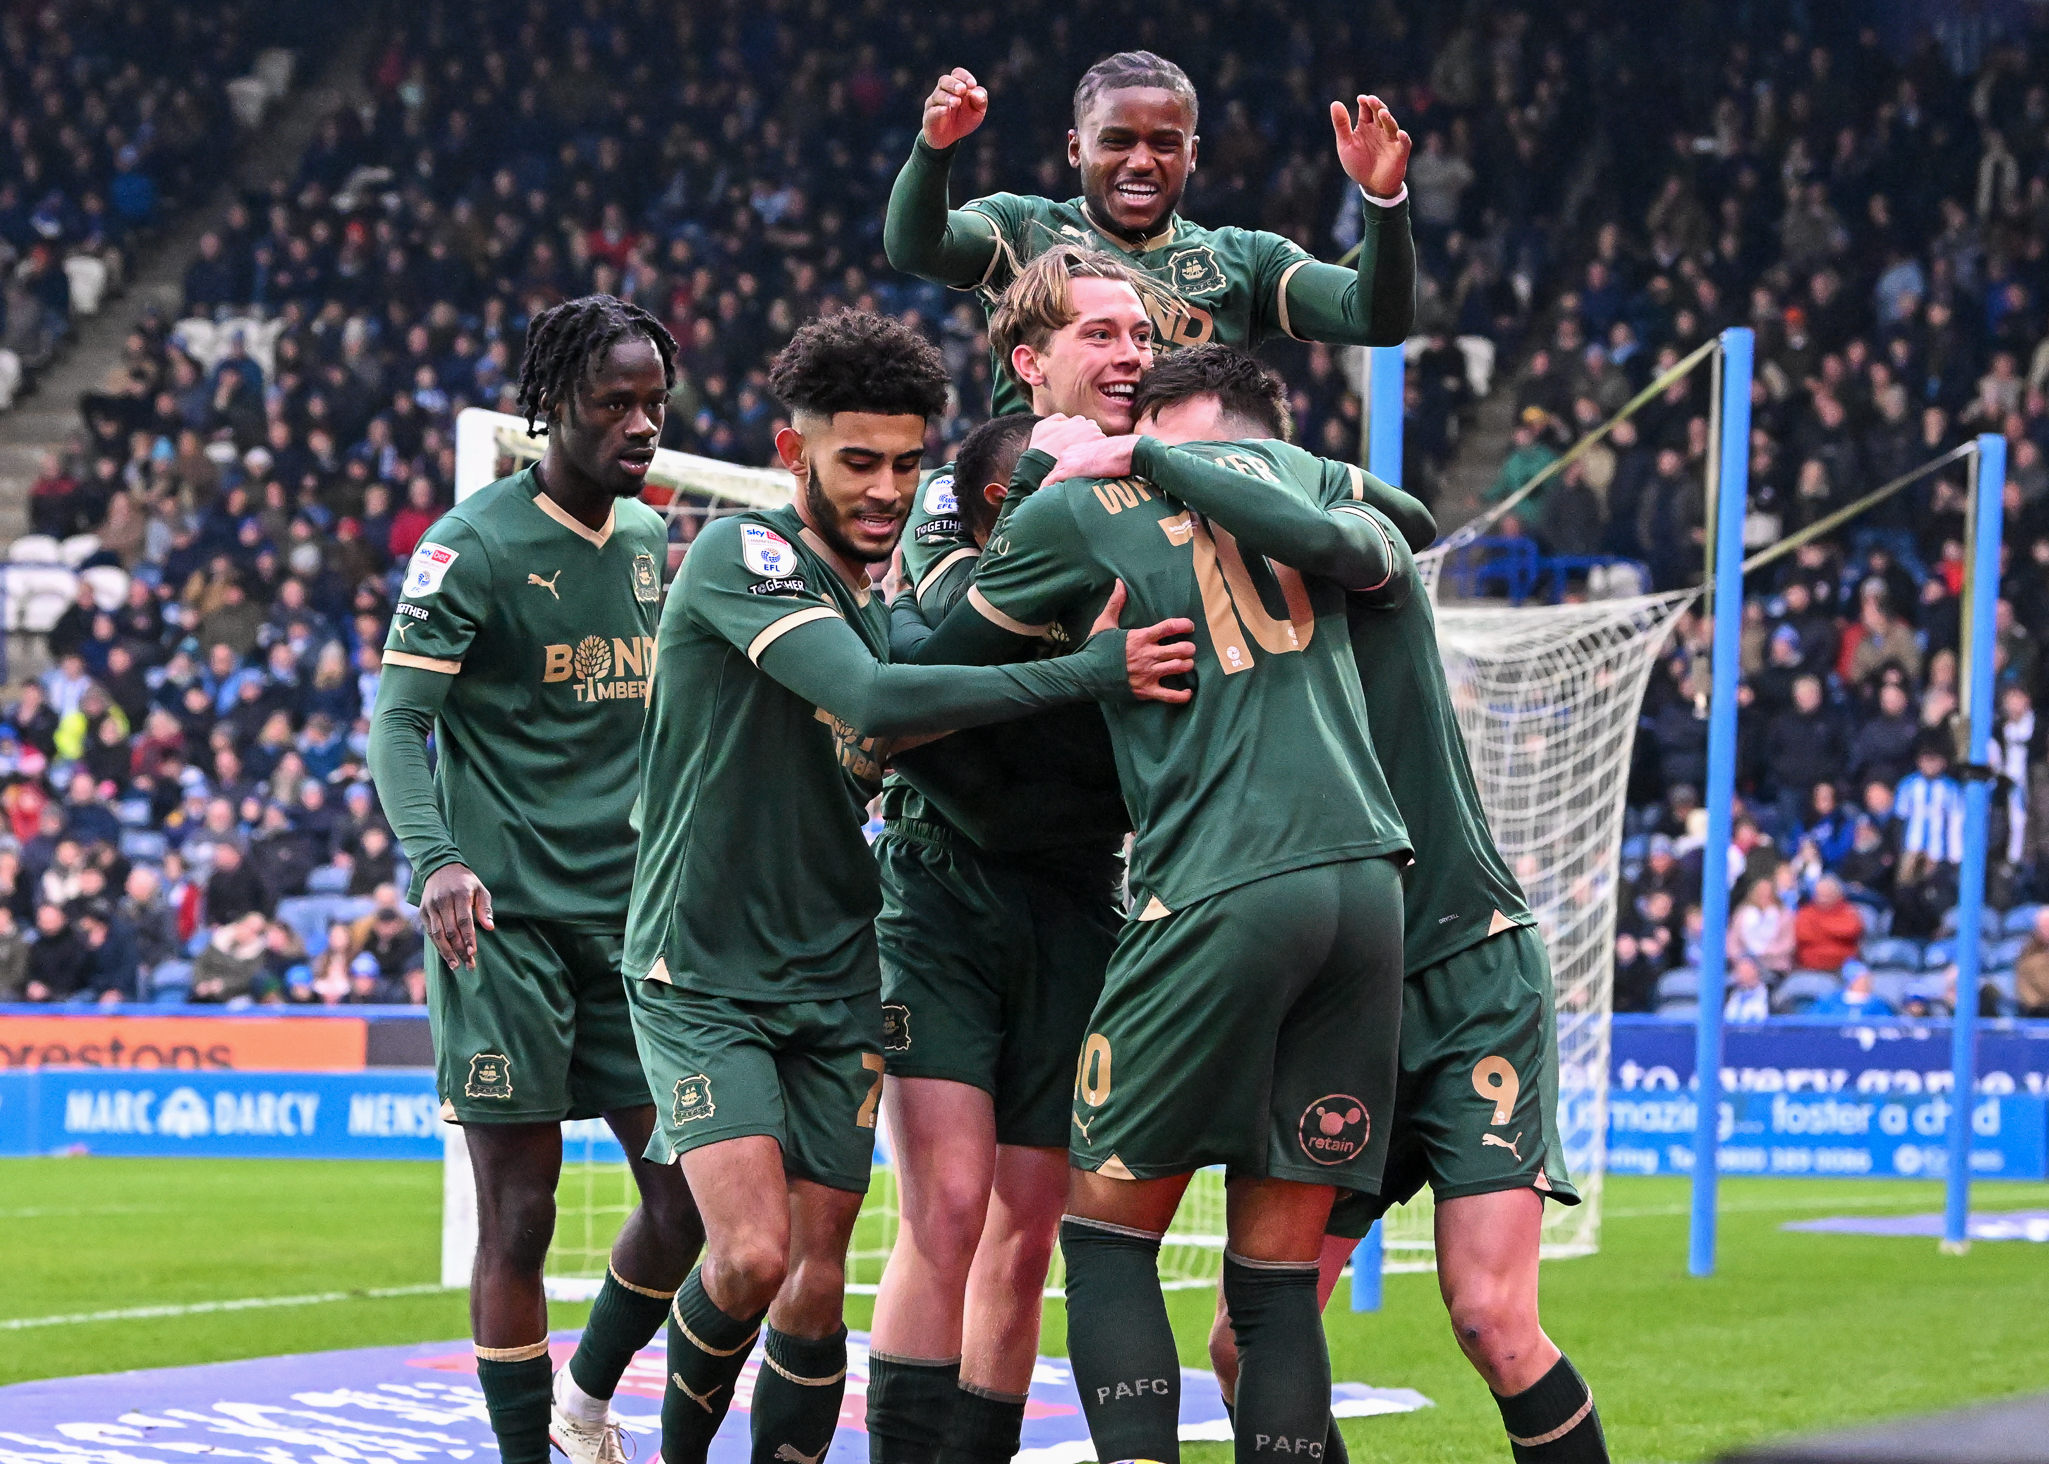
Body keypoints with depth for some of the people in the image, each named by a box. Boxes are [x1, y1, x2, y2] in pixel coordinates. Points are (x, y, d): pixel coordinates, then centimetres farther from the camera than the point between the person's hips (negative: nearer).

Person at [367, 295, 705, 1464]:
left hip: (630, 918, 6)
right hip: (507, 923, -6)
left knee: (687, 1197, 3)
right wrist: (437, 857, -29)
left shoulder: (654, 540, 12)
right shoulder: (475, 545, -8)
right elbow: (398, 718, -13)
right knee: (519, 1217, -3)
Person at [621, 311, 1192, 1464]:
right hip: (704, 977, -7)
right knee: (753, 1253, -17)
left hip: (834, 981, 7)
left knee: (820, 1274, 3)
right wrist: (1085, 675, -33)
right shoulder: (742, 556, -15)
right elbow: (872, 699, -28)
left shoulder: (892, 598, 10)